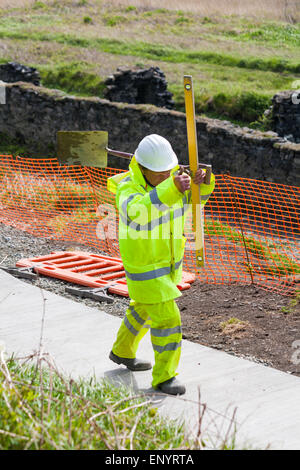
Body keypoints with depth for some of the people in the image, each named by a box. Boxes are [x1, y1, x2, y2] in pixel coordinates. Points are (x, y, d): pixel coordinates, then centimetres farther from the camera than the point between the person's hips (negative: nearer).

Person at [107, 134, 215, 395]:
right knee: (167, 318, -7)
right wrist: (171, 187, -63)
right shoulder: (128, 189, -29)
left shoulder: (170, 178, -8)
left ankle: (122, 351, 47)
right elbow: (138, 211, -50)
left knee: (145, 307, 25)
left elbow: (196, 197, -6)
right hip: (144, 267, -8)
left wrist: (203, 181, -30)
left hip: (169, 259, 8)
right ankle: (164, 377, 8)